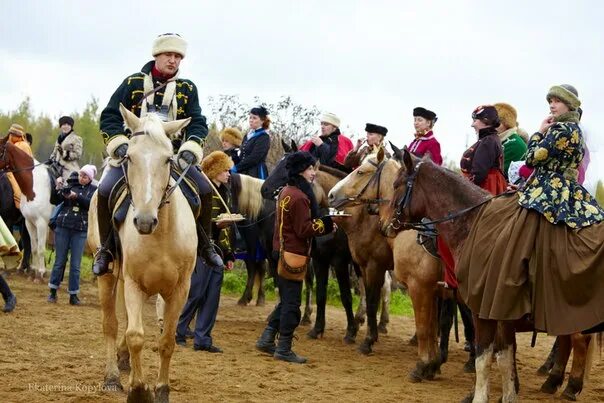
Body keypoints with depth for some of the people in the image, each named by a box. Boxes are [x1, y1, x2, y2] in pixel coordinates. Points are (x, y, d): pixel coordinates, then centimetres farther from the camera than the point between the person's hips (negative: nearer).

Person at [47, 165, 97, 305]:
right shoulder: (70, 184, 6)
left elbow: (91, 204, -15)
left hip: (80, 230, -1)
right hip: (63, 227, 1)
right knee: (60, 261, 6)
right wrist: (58, 187, -10)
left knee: (75, 264, 3)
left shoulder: (93, 189, 3)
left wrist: (76, 196, -26)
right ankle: (53, 292, 18)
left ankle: (73, 295, 10)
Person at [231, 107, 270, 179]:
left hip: (256, 174, -7)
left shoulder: (264, 138, -5)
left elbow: (254, 158, -15)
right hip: (244, 173, 7)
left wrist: (236, 168, -16)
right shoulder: (247, 136, 18)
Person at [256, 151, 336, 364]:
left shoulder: (285, 192, 13)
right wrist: (326, 225, -12)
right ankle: (283, 349, 4)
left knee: (286, 301, 19)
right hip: (294, 254, -10)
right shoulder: (299, 197, -19)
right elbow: (304, 229, -19)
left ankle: (266, 340, 20)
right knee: (292, 304, -2)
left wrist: (322, 223, 11)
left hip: (283, 252, 10)